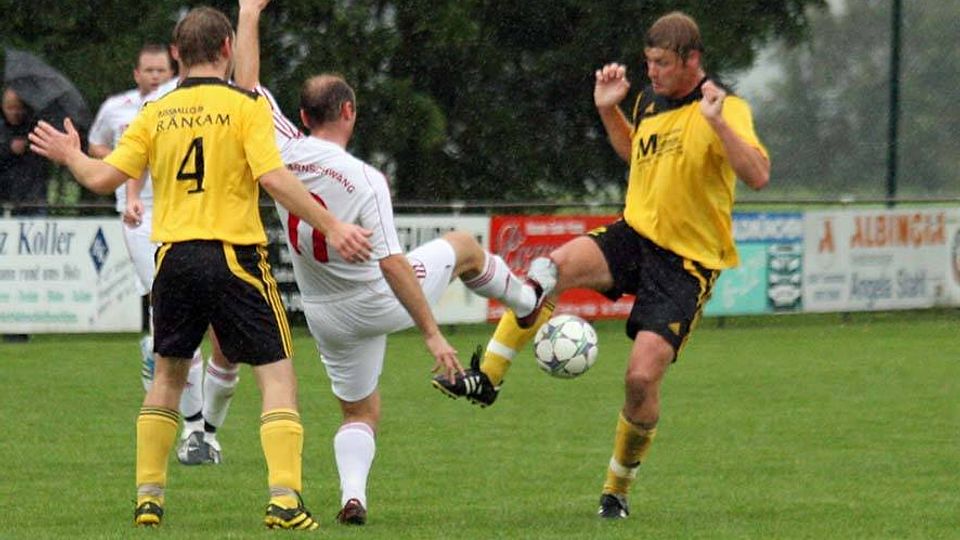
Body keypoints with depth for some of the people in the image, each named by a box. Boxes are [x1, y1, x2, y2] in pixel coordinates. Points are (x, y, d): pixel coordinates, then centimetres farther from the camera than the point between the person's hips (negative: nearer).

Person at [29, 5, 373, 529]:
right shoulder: (245, 105, -4)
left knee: (168, 374, 20)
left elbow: (102, 177, 5)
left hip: (174, 259, 4)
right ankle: (284, 500, -15)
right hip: (233, 255, -4)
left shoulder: (155, 114, 6)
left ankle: (148, 497, 20)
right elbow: (273, 177, -15)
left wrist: (69, 155, 26)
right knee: (277, 373, -1)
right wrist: (331, 227, -11)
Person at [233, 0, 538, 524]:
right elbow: (392, 265, -28)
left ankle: (352, 493, -7)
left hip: (329, 317, 4)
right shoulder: (366, 180, -27)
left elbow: (246, 85, -3)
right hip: (380, 302, -4)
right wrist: (432, 334, -23)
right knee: (462, 247, 23)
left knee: (360, 412, 20)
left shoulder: (284, 153, -15)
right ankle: (529, 301, 49)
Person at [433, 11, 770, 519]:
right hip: (634, 232, 6)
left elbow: (758, 176, -27)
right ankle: (488, 377, -18)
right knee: (549, 267, -25)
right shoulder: (650, 100, 9)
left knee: (642, 376, -14)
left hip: (686, 260, -5)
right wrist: (608, 109, 15)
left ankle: (618, 487, 9)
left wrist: (717, 123, -38)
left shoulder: (725, 108, -13)